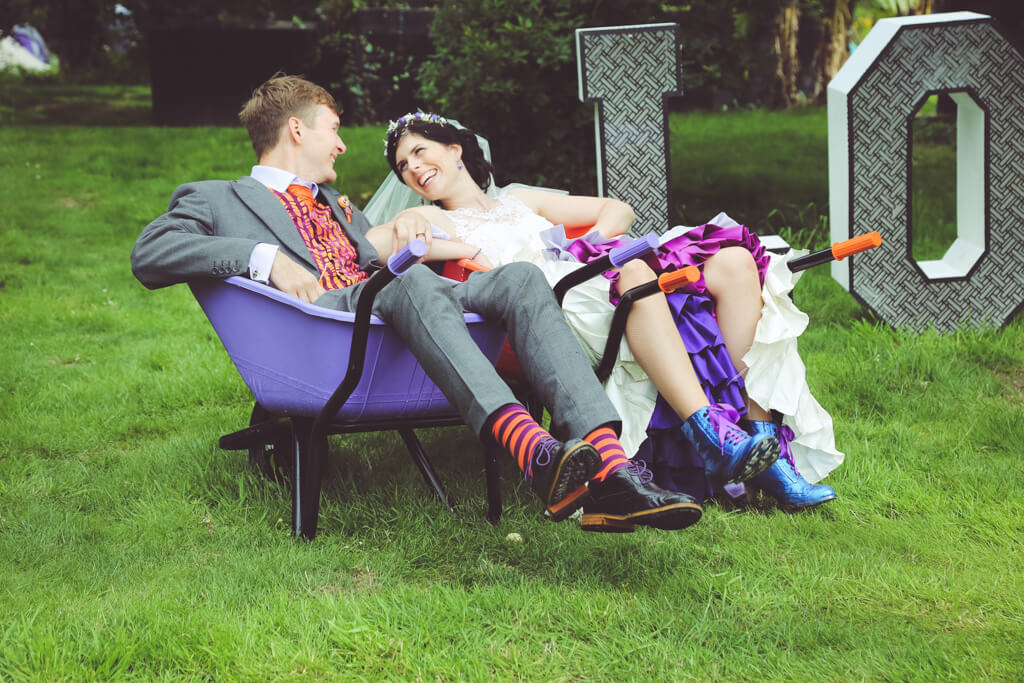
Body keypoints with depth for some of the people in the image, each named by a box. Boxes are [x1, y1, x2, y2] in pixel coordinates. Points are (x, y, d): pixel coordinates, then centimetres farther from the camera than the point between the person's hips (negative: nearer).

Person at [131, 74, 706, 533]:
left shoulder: (335, 204, 41)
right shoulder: (215, 199, 20)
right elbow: (148, 256, 1)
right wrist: (266, 257, -10)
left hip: (387, 312, 6)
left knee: (521, 278, -21)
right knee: (415, 283, -37)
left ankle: (609, 466, -42)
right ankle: (535, 453, -59)